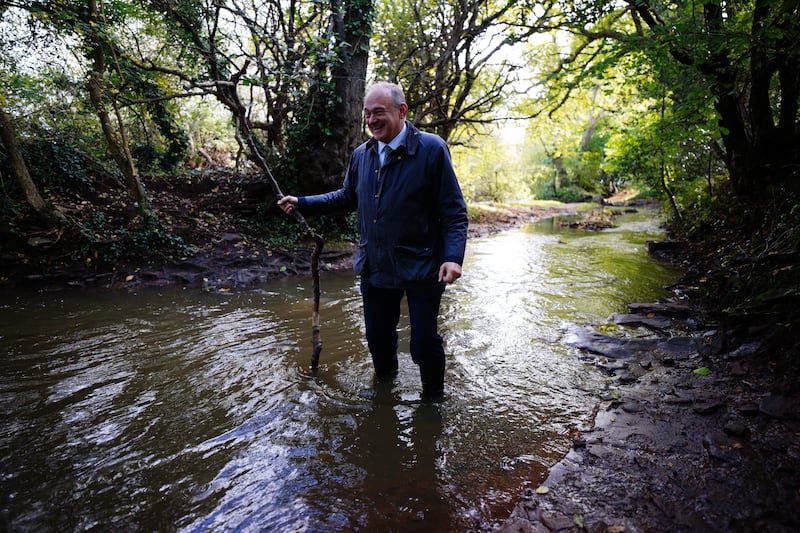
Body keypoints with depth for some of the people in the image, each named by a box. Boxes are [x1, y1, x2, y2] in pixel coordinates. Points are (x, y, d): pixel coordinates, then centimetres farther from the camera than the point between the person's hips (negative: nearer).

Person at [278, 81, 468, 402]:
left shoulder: (432, 149, -10)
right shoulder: (361, 155, 8)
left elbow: (454, 211, -11)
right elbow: (347, 198, 21)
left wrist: (453, 257, -24)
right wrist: (301, 203, 12)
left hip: (421, 268, -5)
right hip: (374, 268, 5)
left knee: (424, 345, 2)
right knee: (378, 339, 17)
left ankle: (433, 398, 30)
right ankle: (384, 383, 46)